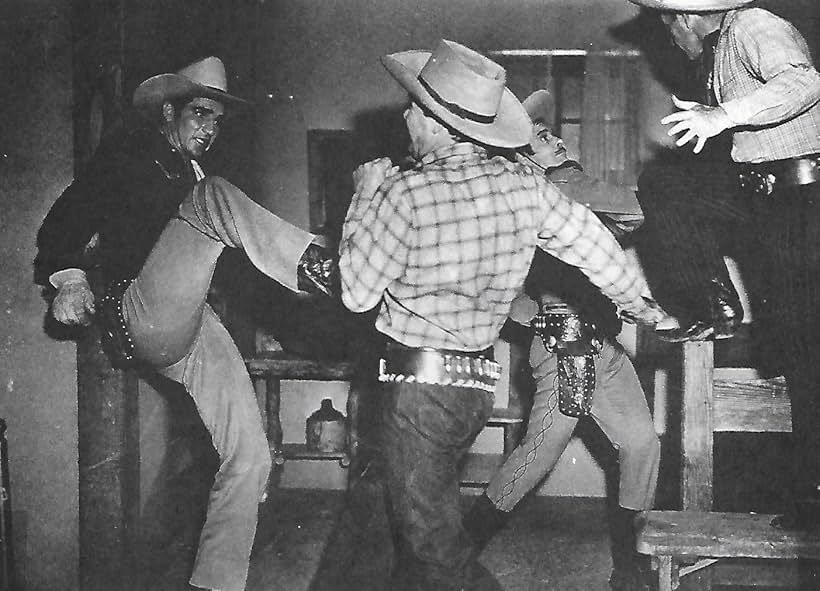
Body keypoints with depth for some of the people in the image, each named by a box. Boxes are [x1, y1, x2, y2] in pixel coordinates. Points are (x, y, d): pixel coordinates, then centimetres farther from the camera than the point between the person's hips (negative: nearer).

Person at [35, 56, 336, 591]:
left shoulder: (196, 179, 26)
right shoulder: (127, 156, 8)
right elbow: (64, 223, 2)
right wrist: (70, 278, -16)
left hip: (193, 327, 6)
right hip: (138, 318, -6)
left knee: (249, 458, -6)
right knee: (213, 197, -25)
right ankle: (313, 265, -32)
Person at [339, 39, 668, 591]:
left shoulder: (407, 192, -19)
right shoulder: (523, 184, -3)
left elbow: (356, 293, -11)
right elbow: (594, 243, 8)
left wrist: (366, 198, -1)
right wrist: (641, 303, 25)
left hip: (419, 378, -7)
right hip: (480, 381, 7)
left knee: (434, 543, 3)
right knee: (421, 509, 23)